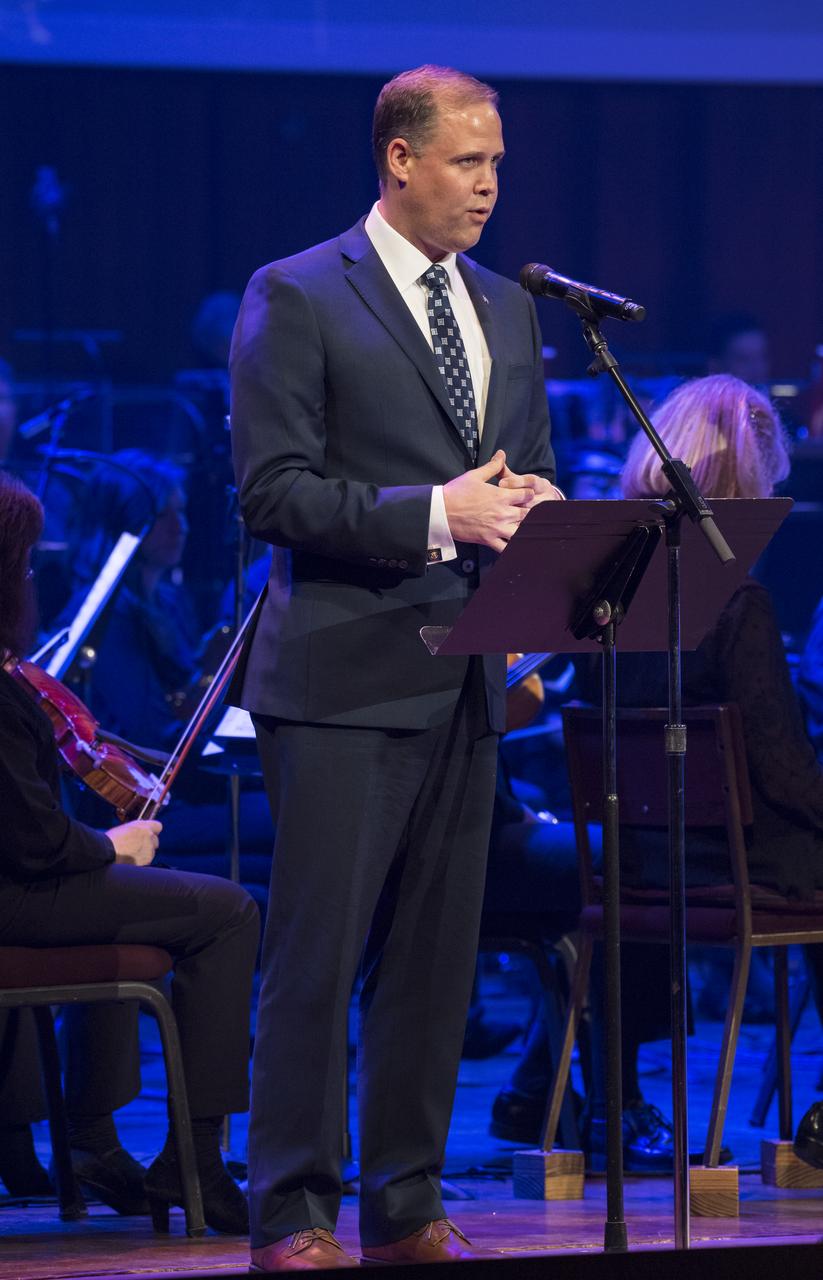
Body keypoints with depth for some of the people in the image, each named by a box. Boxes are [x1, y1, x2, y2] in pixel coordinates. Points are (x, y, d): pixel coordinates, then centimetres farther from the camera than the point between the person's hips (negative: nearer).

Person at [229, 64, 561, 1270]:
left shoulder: (508, 310, 17)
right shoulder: (297, 297, -4)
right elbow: (273, 492, -11)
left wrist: (531, 509, -3)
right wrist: (434, 515, -19)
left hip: (469, 675, 6)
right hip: (346, 674, -6)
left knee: (436, 955, 8)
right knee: (317, 954, -6)